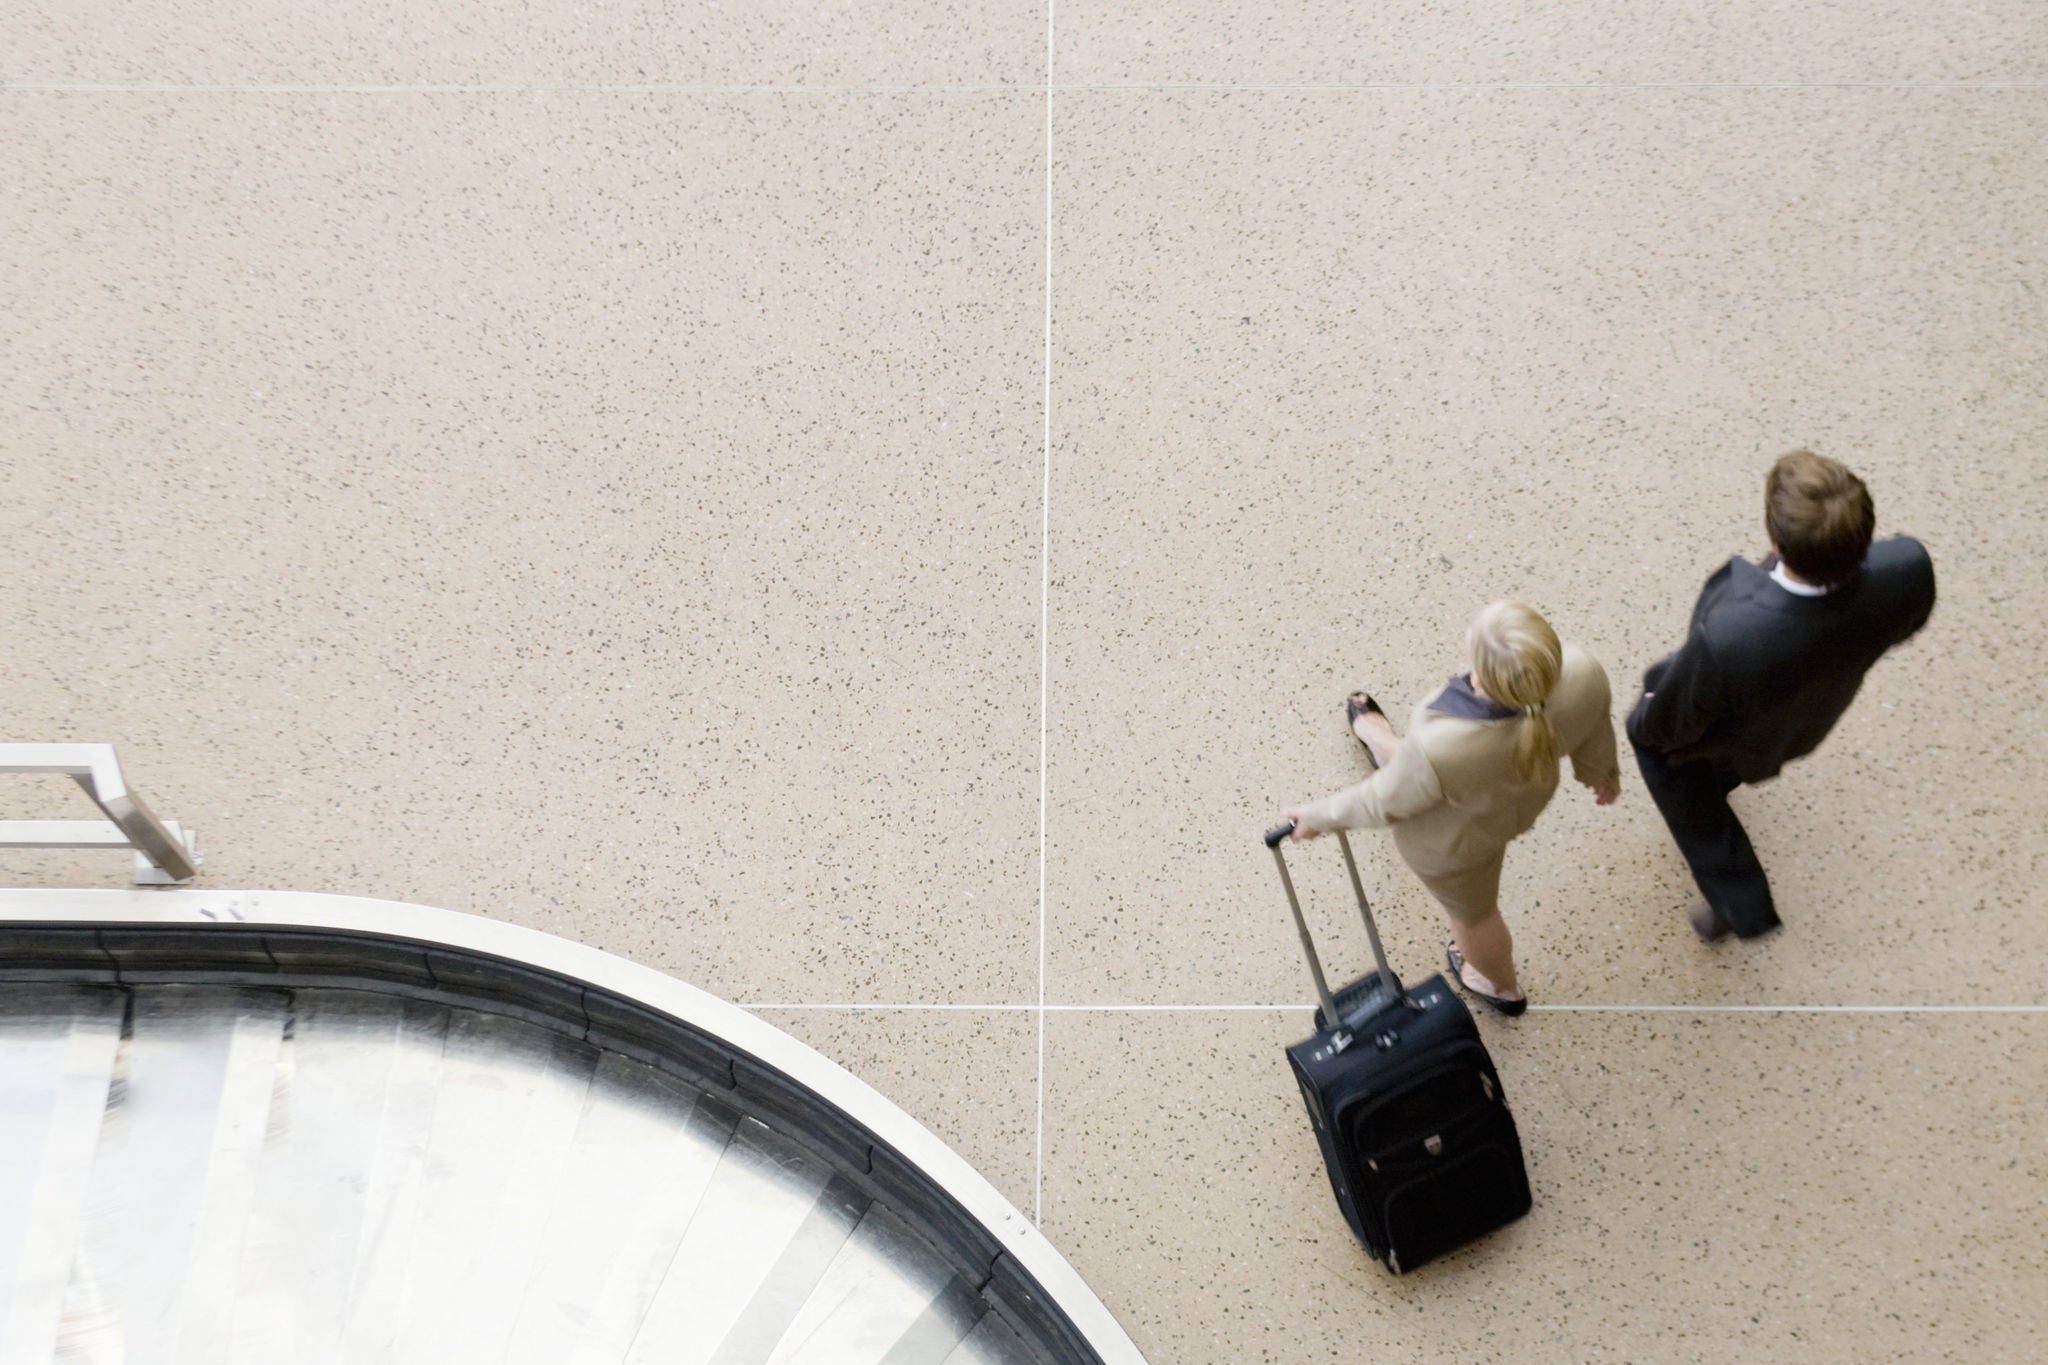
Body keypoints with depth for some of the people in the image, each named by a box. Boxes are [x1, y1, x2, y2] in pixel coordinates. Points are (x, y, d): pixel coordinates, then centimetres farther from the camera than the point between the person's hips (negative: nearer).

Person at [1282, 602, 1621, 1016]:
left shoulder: (1440, 749, -47)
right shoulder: (1581, 674, -36)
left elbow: (1386, 800, -24)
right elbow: (1592, 734, -11)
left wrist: (1321, 816, -3)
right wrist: (1602, 772, 13)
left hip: (1452, 837, -4)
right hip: (1523, 785, 4)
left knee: (1472, 910, 30)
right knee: (1403, 753, 36)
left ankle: (1502, 986, 62)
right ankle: (1379, 739, 73)